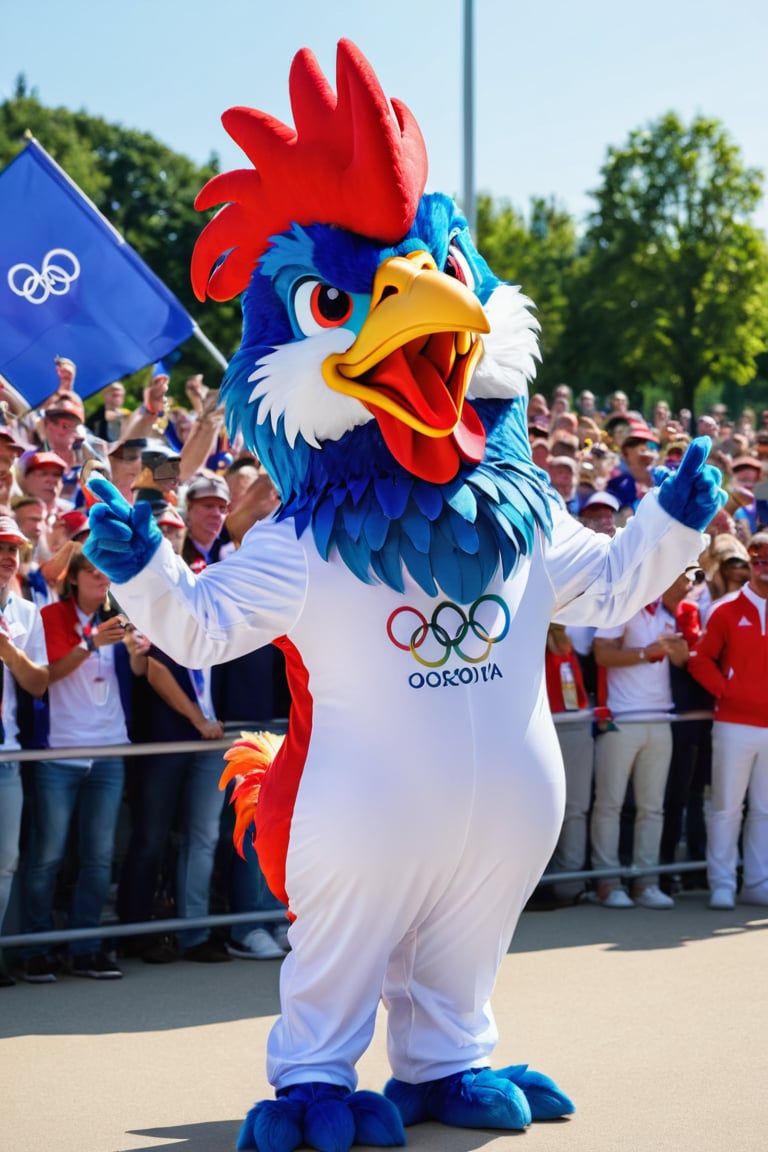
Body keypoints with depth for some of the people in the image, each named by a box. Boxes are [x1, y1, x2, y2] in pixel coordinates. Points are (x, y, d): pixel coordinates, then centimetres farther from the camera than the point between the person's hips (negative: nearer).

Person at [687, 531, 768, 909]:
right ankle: (721, 885, 4)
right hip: (735, 724, -3)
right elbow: (701, 659, -1)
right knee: (726, 805, -1)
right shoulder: (727, 610, -1)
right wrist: (724, 689, -8)